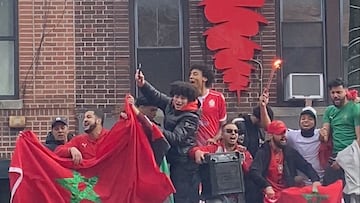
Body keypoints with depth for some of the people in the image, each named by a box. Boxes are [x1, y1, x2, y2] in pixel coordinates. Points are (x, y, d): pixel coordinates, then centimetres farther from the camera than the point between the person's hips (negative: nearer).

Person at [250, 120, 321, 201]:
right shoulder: (263, 153, -6)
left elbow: (306, 166, 12)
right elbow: (254, 172, -21)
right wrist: (267, 186, -37)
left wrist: (315, 180, -8)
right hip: (272, 195, -5)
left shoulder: (290, 152, 11)